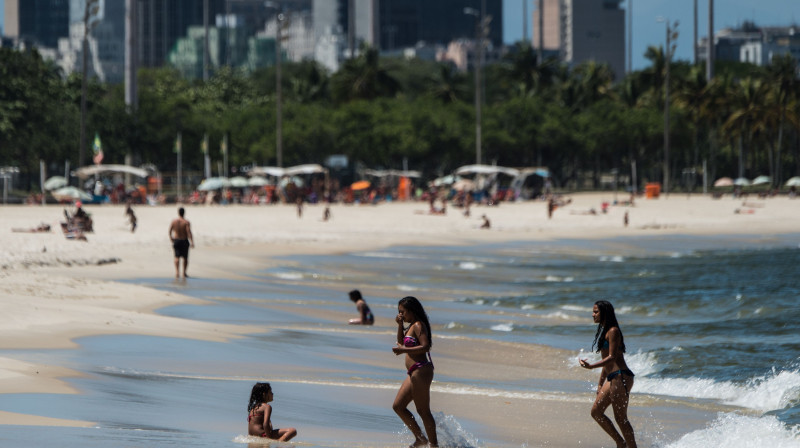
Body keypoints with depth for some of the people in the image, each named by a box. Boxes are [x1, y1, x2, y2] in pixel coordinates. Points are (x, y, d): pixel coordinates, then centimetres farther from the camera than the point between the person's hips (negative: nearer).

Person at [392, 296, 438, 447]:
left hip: (421, 371, -11)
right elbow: (401, 342, 27)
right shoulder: (412, 326, 17)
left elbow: (425, 346, -22)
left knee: (423, 411, -6)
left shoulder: (418, 325, -12)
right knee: (398, 406, 12)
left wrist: (403, 350, -22)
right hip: (414, 373, 11)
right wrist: (400, 325, 13)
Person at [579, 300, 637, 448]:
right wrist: (601, 383, 26)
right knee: (596, 411, 8)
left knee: (620, 418, -7)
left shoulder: (613, 331, -11)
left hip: (621, 377, -10)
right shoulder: (604, 332, 19)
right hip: (612, 378, 10)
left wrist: (591, 366, -31)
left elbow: (612, 357, -19)